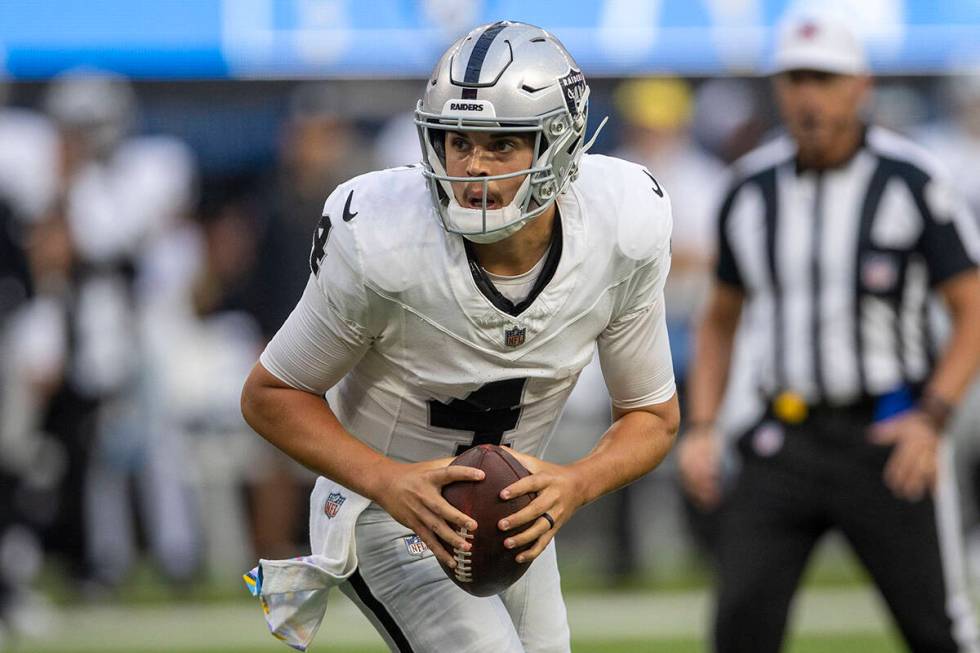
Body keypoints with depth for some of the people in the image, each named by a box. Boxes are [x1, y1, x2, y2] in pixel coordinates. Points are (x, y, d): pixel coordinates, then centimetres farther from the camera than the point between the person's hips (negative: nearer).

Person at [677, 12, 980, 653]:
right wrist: (700, 428, 6)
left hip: (890, 439, -3)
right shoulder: (753, 189, 7)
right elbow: (721, 320, 19)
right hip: (785, 441, 3)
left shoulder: (910, 181, -7)